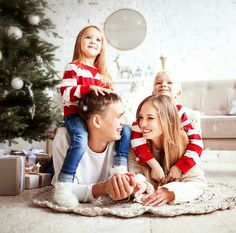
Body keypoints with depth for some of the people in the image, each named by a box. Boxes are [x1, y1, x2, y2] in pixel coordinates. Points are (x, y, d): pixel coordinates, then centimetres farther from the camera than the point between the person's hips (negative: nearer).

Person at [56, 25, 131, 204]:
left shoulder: (102, 72, 18)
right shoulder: (74, 67, -3)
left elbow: (104, 96, 25)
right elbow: (66, 93, -17)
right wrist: (91, 88, -27)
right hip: (75, 114, -7)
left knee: (126, 130, -5)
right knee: (80, 143, -33)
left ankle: (120, 170, -3)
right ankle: (63, 188, -23)